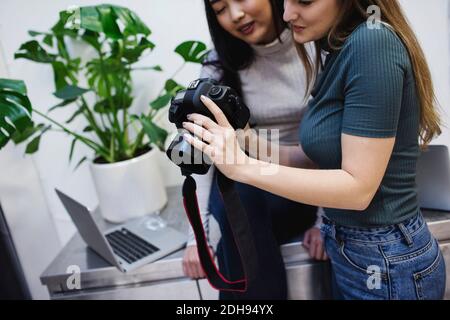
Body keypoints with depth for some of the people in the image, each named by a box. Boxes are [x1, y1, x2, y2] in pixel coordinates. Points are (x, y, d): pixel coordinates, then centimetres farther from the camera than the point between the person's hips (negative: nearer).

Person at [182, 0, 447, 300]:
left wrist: (243, 167, -27)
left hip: (385, 264, -8)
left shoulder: (373, 42, -23)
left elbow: (358, 187, -25)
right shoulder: (344, 49, 4)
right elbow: (324, 156, 5)